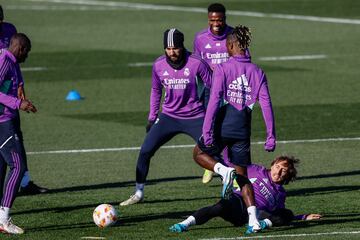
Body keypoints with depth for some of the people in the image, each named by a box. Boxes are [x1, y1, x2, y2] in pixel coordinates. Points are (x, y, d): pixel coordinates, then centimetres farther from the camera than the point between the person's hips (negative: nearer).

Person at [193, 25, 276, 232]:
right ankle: (254, 220, -4)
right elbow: (266, 104, 1)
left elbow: (214, 100, -13)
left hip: (223, 123, -4)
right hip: (243, 127, 4)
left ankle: (224, 171, -7)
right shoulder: (257, 72, 5)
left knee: (199, 153, 23)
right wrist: (271, 136, 3)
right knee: (242, 175, 12)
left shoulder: (223, 69, -6)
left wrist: (207, 130, -12)